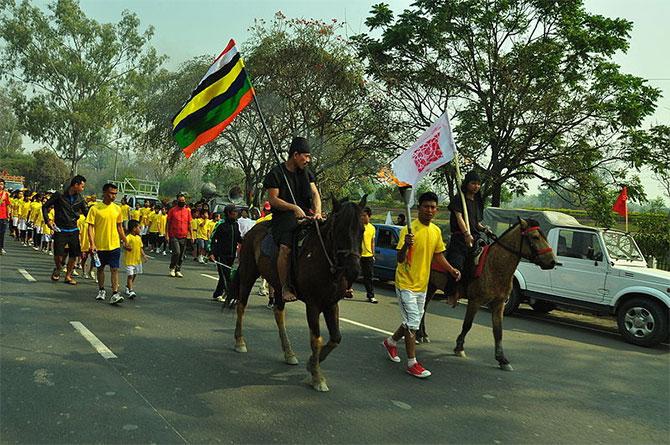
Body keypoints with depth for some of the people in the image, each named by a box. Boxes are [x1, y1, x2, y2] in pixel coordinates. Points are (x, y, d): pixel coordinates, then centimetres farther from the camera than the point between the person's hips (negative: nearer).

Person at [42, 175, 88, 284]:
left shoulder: (80, 199, 5)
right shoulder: (59, 195, -7)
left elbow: (87, 213, 9)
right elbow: (45, 206, 0)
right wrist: (48, 220, -9)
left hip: (73, 231, 4)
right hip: (60, 230, -4)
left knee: (74, 255, 5)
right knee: (58, 254, -6)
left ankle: (68, 276, 20)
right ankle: (58, 269, 27)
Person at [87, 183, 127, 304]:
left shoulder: (117, 208, 4)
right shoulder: (95, 208, -7)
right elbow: (90, 227, -8)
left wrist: (124, 241, 11)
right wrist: (92, 243, -16)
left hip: (114, 244, 2)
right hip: (100, 245, -1)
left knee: (114, 269, -4)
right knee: (100, 268, 14)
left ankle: (115, 294, -6)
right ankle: (101, 291, 30)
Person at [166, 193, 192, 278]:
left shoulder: (188, 210, 7)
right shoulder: (172, 210, 0)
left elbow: (189, 224, 11)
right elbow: (168, 223, 2)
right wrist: (167, 234, -4)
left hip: (183, 236, 3)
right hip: (174, 236, -3)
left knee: (181, 255, 6)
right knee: (176, 252, -15)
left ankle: (178, 270, 20)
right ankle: (172, 268, 6)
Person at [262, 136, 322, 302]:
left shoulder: (306, 173, 16)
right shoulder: (276, 173, -1)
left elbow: (315, 194, 7)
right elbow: (273, 199, -7)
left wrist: (317, 212, -13)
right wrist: (294, 208, -20)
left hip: (305, 214, 6)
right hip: (283, 216, -5)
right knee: (286, 247, -30)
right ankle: (285, 287, -20)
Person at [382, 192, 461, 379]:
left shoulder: (436, 231, 4)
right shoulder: (409, 230, -17)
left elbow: (438, 255, 16)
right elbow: (400, 259, -21)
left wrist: (451, 269, 1)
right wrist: (406, 245, -40)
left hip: (422, 285, 7)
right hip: (406, 284, -7)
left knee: (412, 321, 18)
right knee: (412, 323, -5)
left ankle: (391, 342, 41)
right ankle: (412, 363, 6)